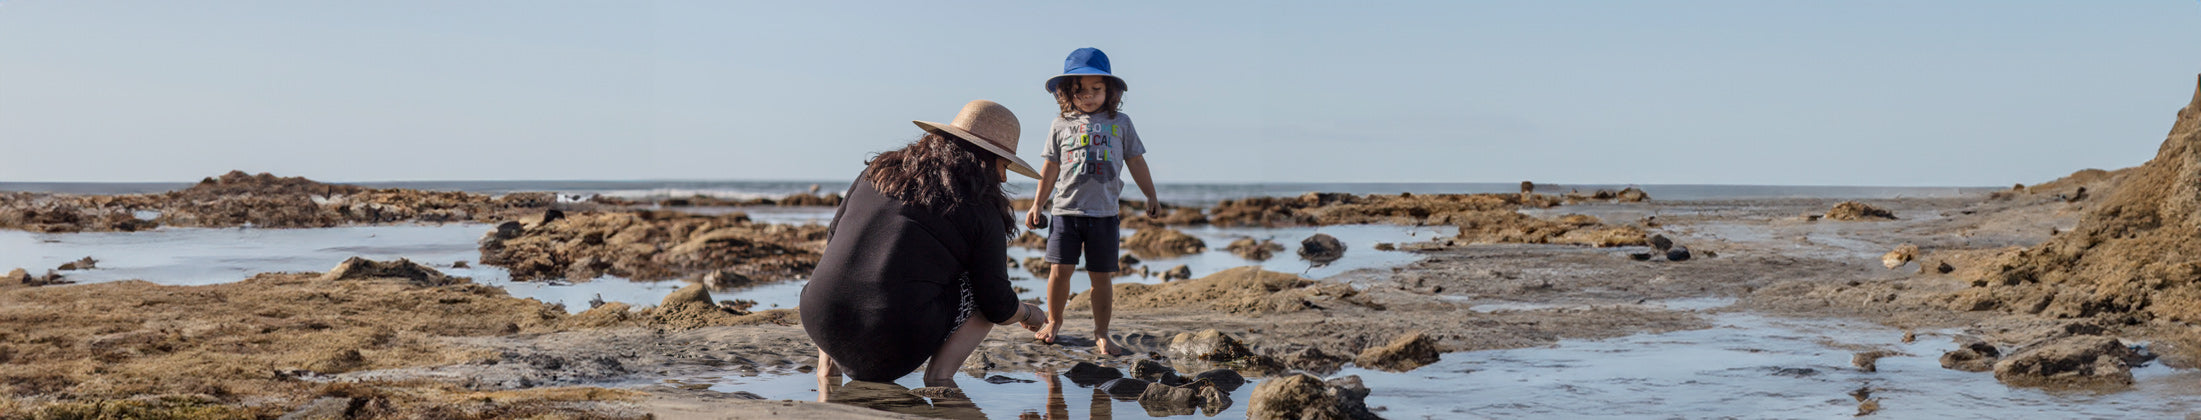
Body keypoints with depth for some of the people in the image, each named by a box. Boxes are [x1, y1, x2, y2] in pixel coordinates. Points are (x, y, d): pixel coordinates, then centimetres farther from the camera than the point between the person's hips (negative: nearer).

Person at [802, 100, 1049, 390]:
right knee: (982, 288, 17)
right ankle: (940, 373, -1)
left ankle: (828, 367, 21)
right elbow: (998, 308, 2)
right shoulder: (981, 211, 1)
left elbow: (834, 237, 24)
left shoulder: (881, 170, 13)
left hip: (820, 324, 5)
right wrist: (1029, 314, 25)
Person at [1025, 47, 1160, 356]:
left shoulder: (1120, 123, 7)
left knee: (1101, 275, 2)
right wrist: (1037, 205, 14)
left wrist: (1151, 196, 12)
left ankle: (1101, 333, 12)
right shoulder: (1062, 125, 7)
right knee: (1061, 268, -4)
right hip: (1065, 209, 0)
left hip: (1105, 212, 0)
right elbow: (1050, 168, 13)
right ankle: (1053, 321, 17)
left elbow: (1136, 162, 13)